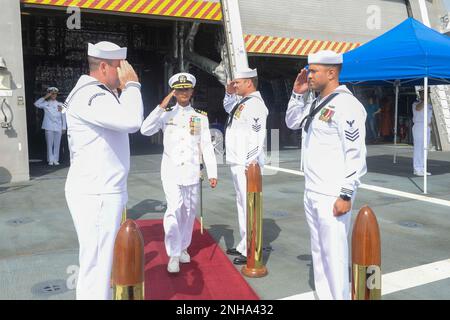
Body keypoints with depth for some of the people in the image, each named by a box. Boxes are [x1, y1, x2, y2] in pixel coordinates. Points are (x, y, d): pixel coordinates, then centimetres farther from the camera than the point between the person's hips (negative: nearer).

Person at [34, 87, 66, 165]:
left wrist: (63, 127, 7)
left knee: (57, 144, 3)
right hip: (49, 127, -2)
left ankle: (56, 160, 11)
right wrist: (45, 97, -9)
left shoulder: (60, 104, 11)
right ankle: (50, 160, 5)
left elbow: (63, 116, 11)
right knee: (50, 144, -1)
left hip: (58, 127, 2)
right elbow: (36, 104, -9)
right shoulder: (46, 104, 7)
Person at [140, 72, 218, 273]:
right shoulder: (166, 114, 5)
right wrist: (162, 106, -13)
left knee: (189, 211, 10)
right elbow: (145, 130, -10)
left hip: (192, 171, 2)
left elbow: (207, 147, 4)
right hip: (171, 171, -2)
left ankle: (183, 247, 29)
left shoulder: (201, 117, 7)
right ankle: (173, 255, -6)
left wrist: (212, 173, 0)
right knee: (174, 209, -13)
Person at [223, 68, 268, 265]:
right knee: (242, 205, 17)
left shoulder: (254, 104, -14)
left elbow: (257, 138, -21)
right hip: (237, 164, 10)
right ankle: (243, 246, 29)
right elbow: (228, 108, 37)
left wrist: (250, 165, -23)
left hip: (247, 165, -10)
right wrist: (229, 93, 19)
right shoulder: (242, 101, 15)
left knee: (249, 206, -6)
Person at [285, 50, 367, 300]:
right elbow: (292, 123, 27)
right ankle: (323, 295, 29)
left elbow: (356, 154, -17)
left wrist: (346, 195, -19)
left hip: (332, 196, -9)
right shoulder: (316, 104, 12)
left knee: (334, 252, -2)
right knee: (318, 250, 16)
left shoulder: (345, 104, -14)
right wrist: (298, 94, 12)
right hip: (311, 192, 9)